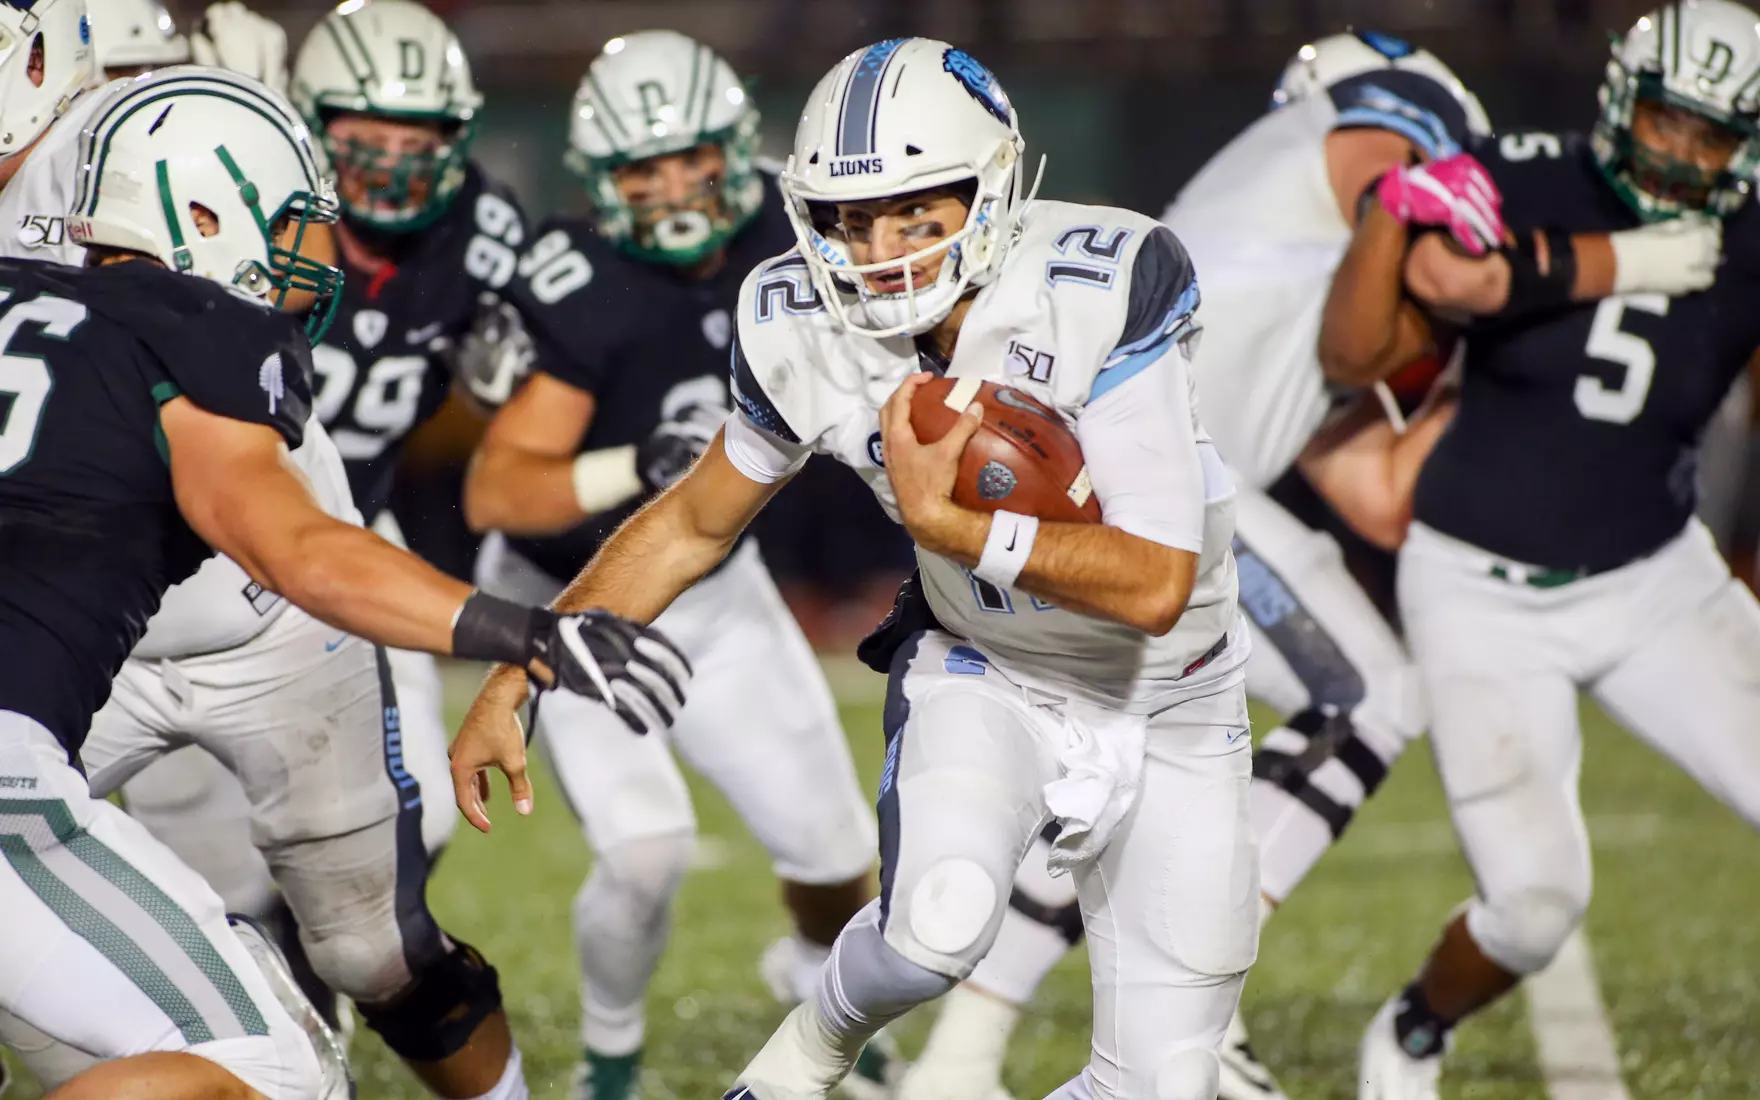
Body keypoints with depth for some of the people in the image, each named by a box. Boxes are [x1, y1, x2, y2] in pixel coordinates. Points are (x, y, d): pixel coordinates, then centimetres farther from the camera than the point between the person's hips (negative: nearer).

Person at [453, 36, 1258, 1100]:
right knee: (937, 926, -31)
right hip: (983, 676, 1)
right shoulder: (803, 328, -16)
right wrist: (511, 679, 0)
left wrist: (945, 519, -36)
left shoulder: (1101, 290, -29)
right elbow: (695, 525, 3)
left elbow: (1157, 586, -31)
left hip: (1167, 701, -1)